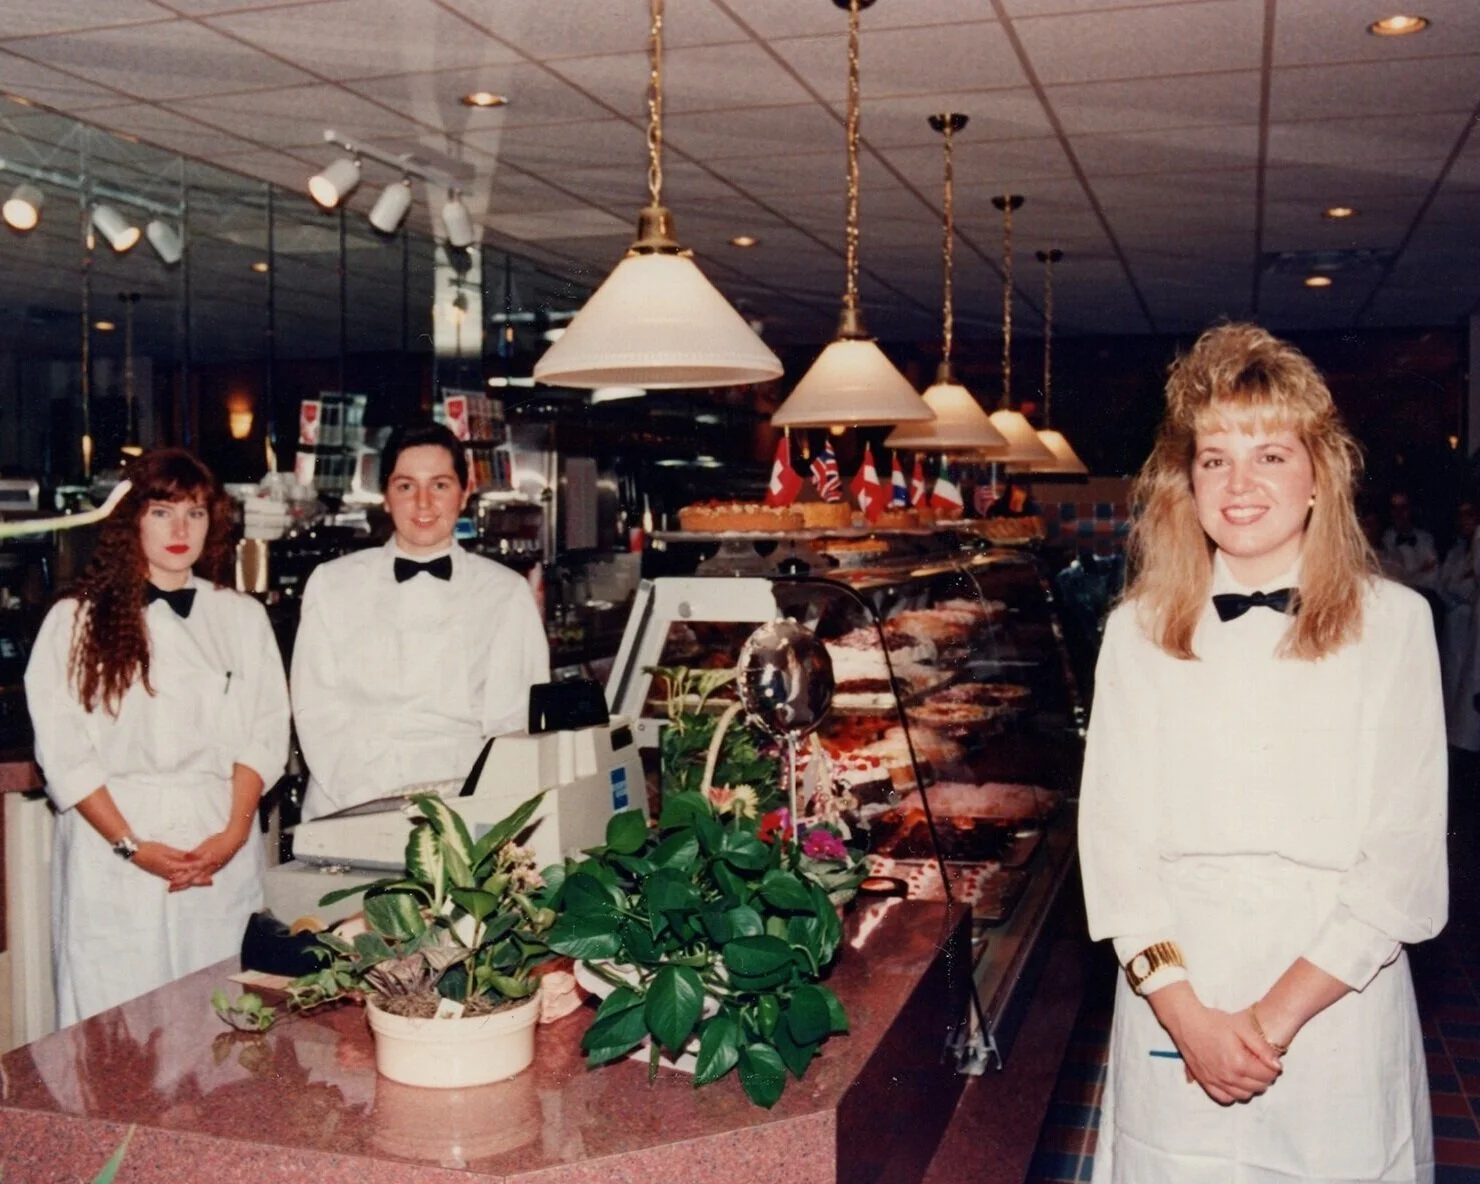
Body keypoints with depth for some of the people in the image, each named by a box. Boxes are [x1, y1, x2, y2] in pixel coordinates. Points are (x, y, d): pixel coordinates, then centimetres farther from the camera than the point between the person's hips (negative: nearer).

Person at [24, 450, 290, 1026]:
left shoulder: (242, 618, 10)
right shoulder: (77, 621, 3)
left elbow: (264, 735, 6)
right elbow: (62, 751, -1)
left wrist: (234, 833, -7)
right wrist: (132, 845, -8)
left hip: (221, 853, 2)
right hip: (113, 853, -1)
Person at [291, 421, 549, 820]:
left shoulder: (507, 594, 9)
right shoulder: (330, 584, 12)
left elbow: (515, 722, 6)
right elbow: (315, 709, 6)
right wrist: (377, 802, -8)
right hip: (349, 813, 1)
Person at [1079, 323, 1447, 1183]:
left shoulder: (1394, 624, -4)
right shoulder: (1138, 632, 1)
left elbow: (1404, 861, -6)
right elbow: (1114, 843, -2)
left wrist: (1280, 1014, -12)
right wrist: (1189, 1016, -11)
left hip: (1335, 1008, -1)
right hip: (1174, 1014, 1)